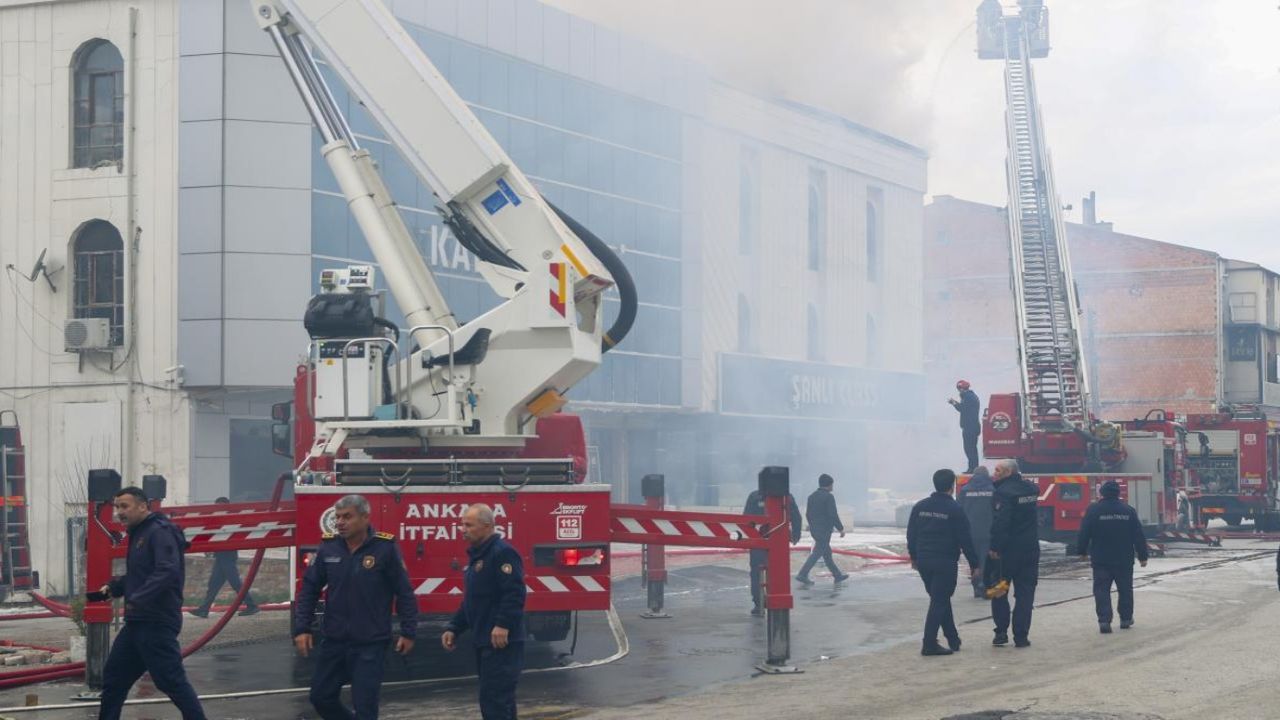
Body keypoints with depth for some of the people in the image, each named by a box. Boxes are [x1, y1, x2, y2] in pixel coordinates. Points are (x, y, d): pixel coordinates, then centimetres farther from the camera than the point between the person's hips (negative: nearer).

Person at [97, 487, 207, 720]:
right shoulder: (138, 535, 17)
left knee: (172, 681, -10)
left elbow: (168, 572, -26)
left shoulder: (160, 532, -13)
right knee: (113, 677, 15)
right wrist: (113, 587, 10)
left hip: (157, 623, -10)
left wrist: (137, 598, -30)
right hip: (137, 623, 10)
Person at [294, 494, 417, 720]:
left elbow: (404, 592, -5)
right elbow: (309, 589, 6)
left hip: (370, 643, -4)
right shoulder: (328, 547, 0)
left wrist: (408, 632, -6)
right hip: (334, 641, 4)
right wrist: (301, 628, 0)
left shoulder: (385, 547, -10)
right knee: (321, 697, 10)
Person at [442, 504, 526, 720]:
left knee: (494, 699, -12)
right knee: (499, 699, 14)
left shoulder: (502, 553, -12)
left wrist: (503, 625, -30)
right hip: (484, 641, 10)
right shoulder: (477, 556, 19)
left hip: (501, 642, -10)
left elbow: (515, 593, -23)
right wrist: (453, 628, 19)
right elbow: (470, 601, 25)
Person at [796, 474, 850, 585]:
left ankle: (837, 575, 23)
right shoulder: (829, 497, -14)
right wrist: (841, 529, -10)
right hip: (825, 530, -9)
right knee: (817, 553, -7)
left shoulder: (812, 496, 10)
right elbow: (833, 515, -18)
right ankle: (802, 575, -12)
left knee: (827, 552, 15)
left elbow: (808, 514, 14)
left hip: (814, 529, 9)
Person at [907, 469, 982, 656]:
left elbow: (911, 534, 11)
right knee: (940, 601, -3)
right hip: (945, 563, -6)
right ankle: (929, 644, -8)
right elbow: (965, 540, -10)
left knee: (940, 599, 16)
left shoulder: (920, 507, 6)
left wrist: (914, 556, 23)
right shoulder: (954, 509, -10)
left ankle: (953, 639, 22)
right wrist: (975, 564, -4)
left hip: (923, 561, 6)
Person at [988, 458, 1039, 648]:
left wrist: (995, 547, -20)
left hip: (1008, 549, -5)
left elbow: (1000, 522, -22)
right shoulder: (1030, 489, 6)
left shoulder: (1004, 492, -15)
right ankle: (1021, 636, 3)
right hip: (1030, 549, 5)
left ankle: (1001, 632, 6)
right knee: (1025, 594, 6)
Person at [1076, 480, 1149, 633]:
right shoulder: (1129, 511, 0)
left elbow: (1084, 533, -4)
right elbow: (1139, 536, 3)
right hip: (1124, 560, 2)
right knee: (1125, 590, 16)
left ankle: (1104, 620, -13)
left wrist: (1082, 551, 10)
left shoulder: (1093, 510, -6)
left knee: (1102, 590, -1)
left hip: (1100, 559, -2)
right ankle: (1126, 619, 23)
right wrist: (1142, 556, 9)